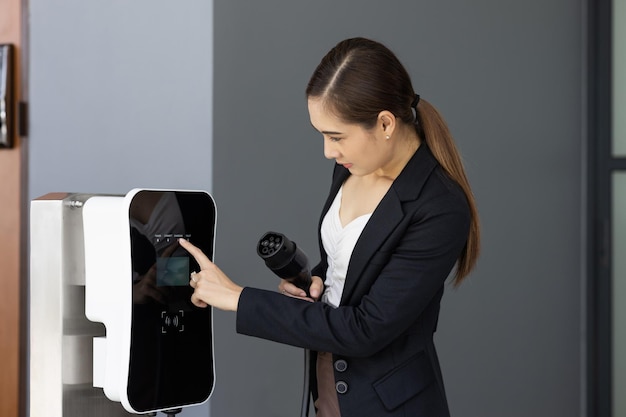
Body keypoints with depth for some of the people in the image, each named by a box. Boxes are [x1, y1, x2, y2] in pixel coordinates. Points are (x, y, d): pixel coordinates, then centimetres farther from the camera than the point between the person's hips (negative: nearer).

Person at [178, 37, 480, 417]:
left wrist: (239, 299, -22)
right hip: (326, 380, 7)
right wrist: (314, 281, -6)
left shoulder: (441, 211, -26)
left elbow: (367, 329, -24)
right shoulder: (353, 167, -3)